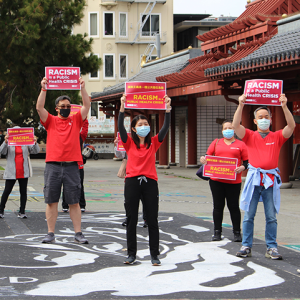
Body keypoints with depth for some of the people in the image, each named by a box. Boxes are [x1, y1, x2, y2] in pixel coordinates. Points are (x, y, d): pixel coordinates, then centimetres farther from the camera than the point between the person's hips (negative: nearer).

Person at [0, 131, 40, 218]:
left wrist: (35, 143, -16)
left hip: (23, 172, 2)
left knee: (23, 192, 3)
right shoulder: (9, 143, 5)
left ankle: (22, 212, 8)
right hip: (11, 173, -2)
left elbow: (36, 151, 4)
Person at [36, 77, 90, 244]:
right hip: (53, 166, 0)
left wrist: (83, 88, -8)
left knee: (74, 202, 2)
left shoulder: (76, 120, 11)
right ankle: (51, 234, 8)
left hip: (71, 166, 0)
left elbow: (87, 105, 1)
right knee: (51, 201, 2)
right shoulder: (51, 121, 10)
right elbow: (39, 107, -2)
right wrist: (44, 89, -10)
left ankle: (78, 234, 5)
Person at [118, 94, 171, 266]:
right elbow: (121, 127, -7)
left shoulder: (154, 143, 10)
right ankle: (131, 254, 12)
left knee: (152, 220, 0)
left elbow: (165, 128, 0)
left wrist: (168, 108, -10)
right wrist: (122, 107, -18)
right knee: (131, 220, 3)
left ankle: (155, 255, 6)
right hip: (132, 182, -1)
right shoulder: (130, 143, 6)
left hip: (150, 182, 1)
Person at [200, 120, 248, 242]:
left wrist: (242, 168, -18)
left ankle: (237, 233, 11)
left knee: (234, 206, 2)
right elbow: (207, 156, 13)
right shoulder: (216, 143, 13)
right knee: (218, 206, 7)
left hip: (234, 181, -2)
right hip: (216, 180, 2)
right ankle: (217, 232, 14)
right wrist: (203, 160, -9)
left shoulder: (240, 144, 6)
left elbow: (247, 162, 2)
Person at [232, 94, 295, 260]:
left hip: (271, 180, 0)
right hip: (253, 178, 0)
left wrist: (284, 106, -16)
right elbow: (236, 125, -7)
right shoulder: (250, 136, 9)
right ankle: (246, 246, 5)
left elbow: (291, 126, -6)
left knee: (271, 216, 1)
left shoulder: (277, 137, 9)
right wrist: (241, 105, -17)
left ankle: (271, 248, 4)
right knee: (249, 215, 0)